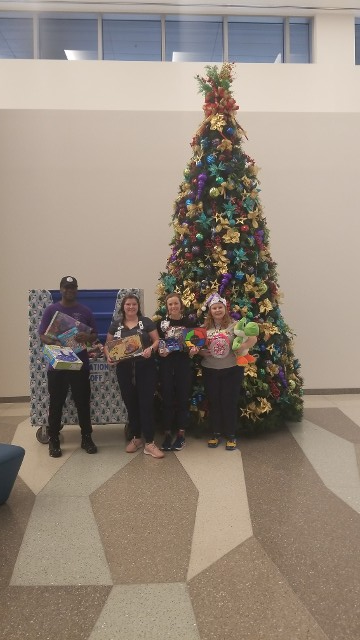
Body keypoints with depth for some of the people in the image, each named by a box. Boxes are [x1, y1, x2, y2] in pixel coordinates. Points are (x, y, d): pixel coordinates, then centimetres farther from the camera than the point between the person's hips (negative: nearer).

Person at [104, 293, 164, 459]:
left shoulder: (146, 322, 2)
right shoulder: (115, 324, 9)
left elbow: (157, 340, 1)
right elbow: (107, 344, 11)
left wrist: (150, 349, -20)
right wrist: (108, 356, -9)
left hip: (145, 368, -3)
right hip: (124, 369, 3)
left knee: (146, 403, -5)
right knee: (130, 403, 11)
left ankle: (149, 443, -2)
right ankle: (135, 438, 26)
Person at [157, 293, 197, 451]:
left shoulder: (188, 322, 2)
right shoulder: (161, 323, 2)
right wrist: (160, 351, -17)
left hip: (183, 364, 0)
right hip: (166, 364, 0)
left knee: (182, 398, 5)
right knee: (167, 398, 3)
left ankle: (181, 434, 15)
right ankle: (167, 434, 14)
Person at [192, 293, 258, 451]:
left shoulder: (234, 325, -5)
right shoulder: (204, 328, 3)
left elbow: (253, 339, -7)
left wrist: (242, 348, -23)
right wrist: (202, 352, -11)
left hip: (232, 370, -2)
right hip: (210, 371, 3)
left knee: (230, 402, 4)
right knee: (213, 402, 10)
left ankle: (231, 436, 19)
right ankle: (215, 434, 25)